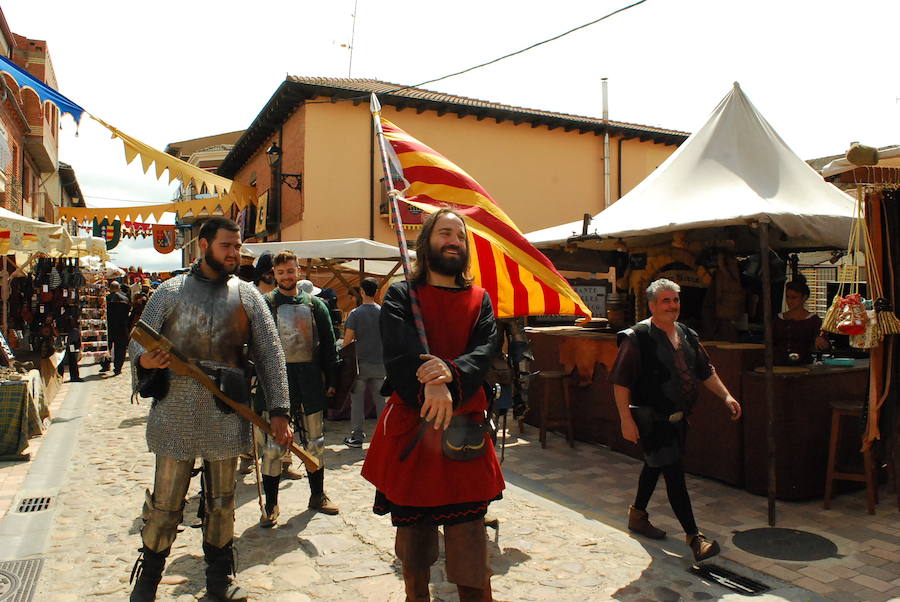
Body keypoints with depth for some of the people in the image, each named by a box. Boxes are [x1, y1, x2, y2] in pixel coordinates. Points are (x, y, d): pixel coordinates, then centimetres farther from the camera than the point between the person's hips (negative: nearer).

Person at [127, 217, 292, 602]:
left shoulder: (247, 295, 6)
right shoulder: (171, 292, 3)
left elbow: (270, 353, 3)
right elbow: (139, 340, 3)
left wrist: (278, 409, -4)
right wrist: (144, 360, -23)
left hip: (225, 415, 1)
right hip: (175, 413, -1)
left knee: (222, 502, 12)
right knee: (165, 502, 6)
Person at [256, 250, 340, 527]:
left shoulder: (314, 305, 9)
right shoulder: (264, 305, 0)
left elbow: (328, 345, 11)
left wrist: (330, 380, 7)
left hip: (310, 378, 3)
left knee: (315, 441, 13)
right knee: (273, 444, -1)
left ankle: (318, 495, 28)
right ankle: (271, 503, 13)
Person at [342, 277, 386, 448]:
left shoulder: (355, 314, -9)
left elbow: (348, 339, -10)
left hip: (361, 363, -3)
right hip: (380, 363, 3)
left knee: (357, 400, 6)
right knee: (381, 399, 11)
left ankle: (357, 436, 9)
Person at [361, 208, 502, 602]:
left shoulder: (479, 300, 12)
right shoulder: (400, 295, 5)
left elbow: (486, 350, -3)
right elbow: (398, 350, -11)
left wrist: (451, 371, -23)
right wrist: (431, 386, -27)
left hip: (465, 428, 1)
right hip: (410, 425, -1)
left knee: (468, 534, 0)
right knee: (412, 532, 12)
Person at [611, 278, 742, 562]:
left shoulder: (687, 335, 9)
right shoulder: (637, 338, -14)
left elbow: (706, 371, 18)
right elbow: (620, 382, -16)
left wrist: (726, 396, 5)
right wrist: (626, 419, -21)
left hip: (678, 418, 8)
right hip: (651, 419, -8)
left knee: (655, 465, 21)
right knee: (675, 474, -7)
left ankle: (637, 515, 40)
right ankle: (694, 536, -1)